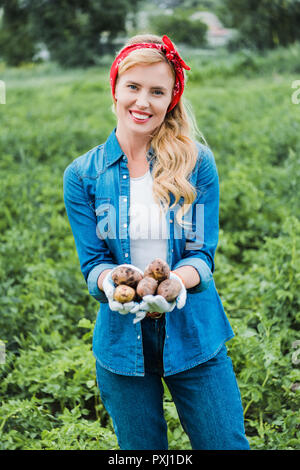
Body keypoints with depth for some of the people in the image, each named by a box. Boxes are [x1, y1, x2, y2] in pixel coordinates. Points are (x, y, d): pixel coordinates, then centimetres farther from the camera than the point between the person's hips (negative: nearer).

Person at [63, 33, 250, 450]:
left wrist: (172, 284, -27)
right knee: (141, 450, 13)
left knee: (228, 445, 4)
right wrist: (114, 284, -26)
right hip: (122, 339, 1)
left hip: (194, 336, 0)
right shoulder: (83, 175, 0)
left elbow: (203, 253, -4)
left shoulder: (198, 164, -2)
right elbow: (92, 262, -2)